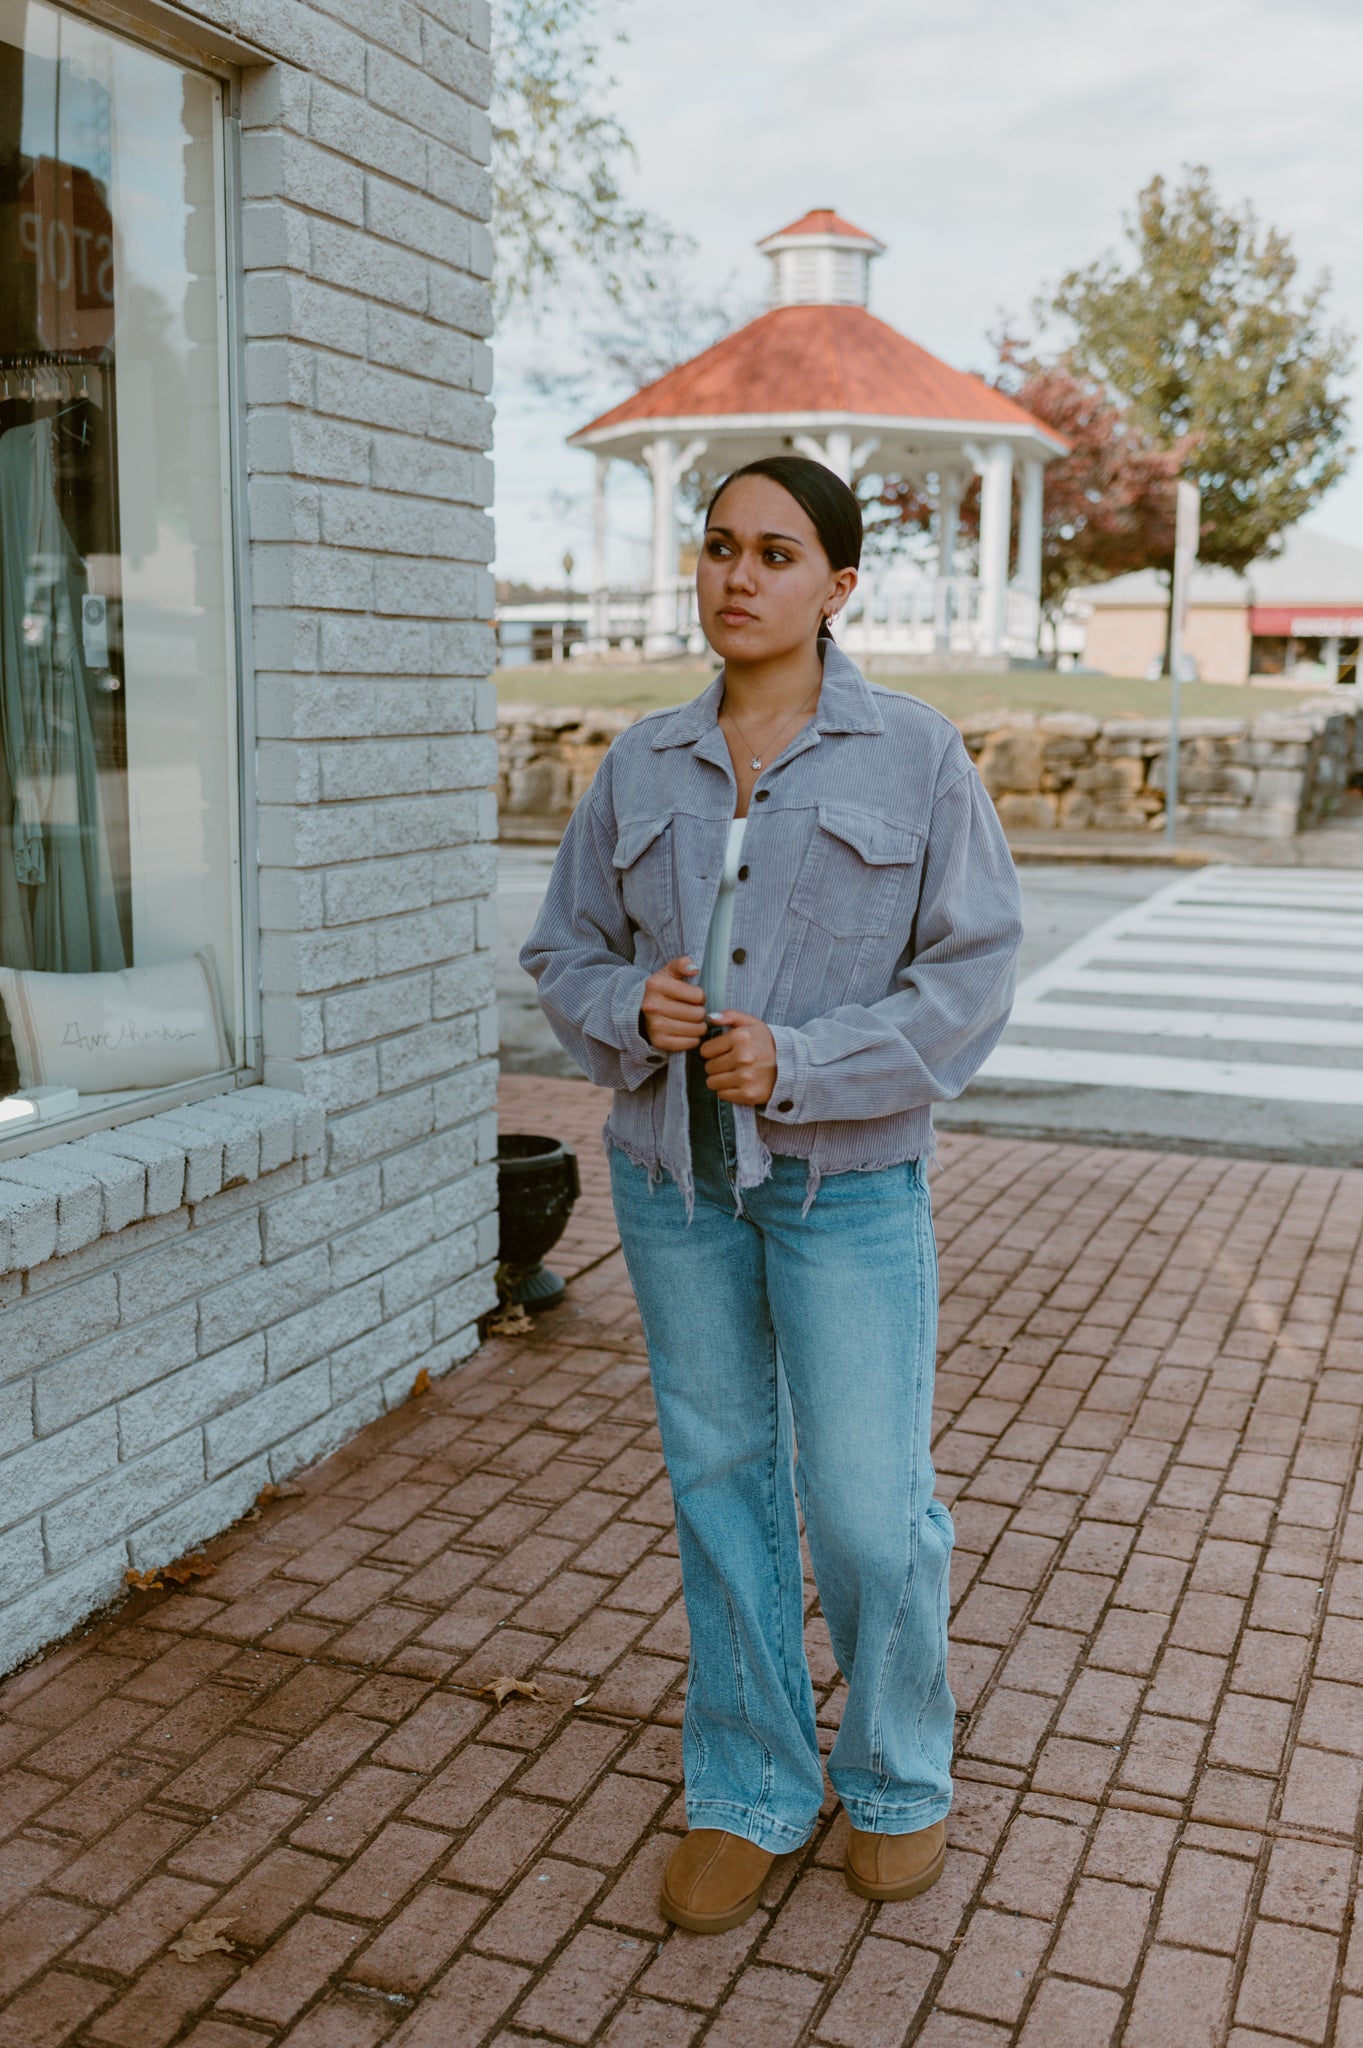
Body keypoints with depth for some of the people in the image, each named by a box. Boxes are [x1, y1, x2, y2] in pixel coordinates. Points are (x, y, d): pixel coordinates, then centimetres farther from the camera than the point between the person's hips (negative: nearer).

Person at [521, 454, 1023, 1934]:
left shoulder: (914, 756, -6)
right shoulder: (643, 767, 4)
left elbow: (969, 975, -9)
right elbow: (567, 951, 9)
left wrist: (799, 1064, -19)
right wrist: (634, 1010, -13)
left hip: (847, 1175, -3)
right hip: (674, 1168, 3)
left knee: (866, 1503, 2)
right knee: (721, 1480, 12)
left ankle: (897, 1778, 29)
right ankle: (749, 1789, 29)